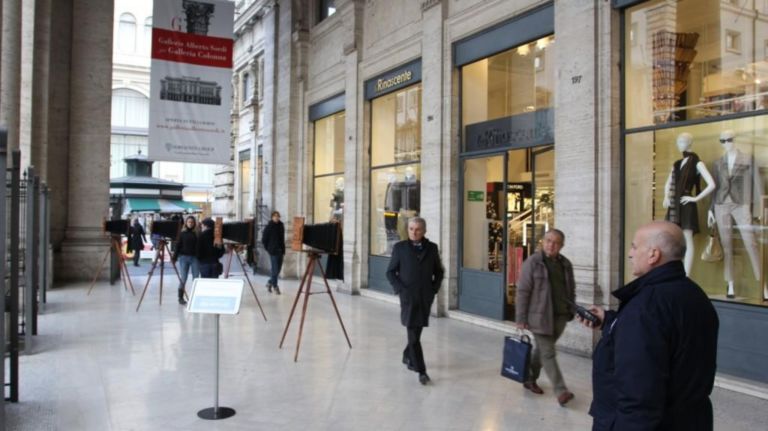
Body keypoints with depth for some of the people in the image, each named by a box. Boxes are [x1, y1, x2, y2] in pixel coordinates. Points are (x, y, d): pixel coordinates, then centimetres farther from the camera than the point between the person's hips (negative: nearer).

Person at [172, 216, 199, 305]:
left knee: (196, 278, -1)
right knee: (183, 279, 3)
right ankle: (181, 297, 11)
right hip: (183, 257, 0)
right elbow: (178, 246, 6)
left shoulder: (197, 234, 2)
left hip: (195, 258, 0)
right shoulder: (182, 233, 6)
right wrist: (174, 257, -1)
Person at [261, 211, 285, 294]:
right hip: (273, 250, -6)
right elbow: (264, 239, -3)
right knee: (275, 268, -5)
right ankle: (275, 286, 4)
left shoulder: (281, 225, 9)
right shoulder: (268, 227, -7)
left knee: (278, 268, 10)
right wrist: (267, 248, -4)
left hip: (280, 250, 6)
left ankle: (270, 282, 27)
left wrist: (283, 249, 12)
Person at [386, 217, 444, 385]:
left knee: (417, 332, 14)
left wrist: (434, 289, 4)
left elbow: (438, 271, 15)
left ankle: (408, 356, 38)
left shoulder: (432, 248, 6)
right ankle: (421, 371, 0)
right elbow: (390, 272, 3)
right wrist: (400, 289, -8)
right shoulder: (400, 248, 0)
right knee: (413, 335, -5)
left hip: (426, 297, 3)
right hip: (408, 297, -3)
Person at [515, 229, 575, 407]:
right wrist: (521, 318, -11)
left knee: (541, 349, 16)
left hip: (560, 317, 6)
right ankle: (561, 391, -3)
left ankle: (530, 379, 32)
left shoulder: (565, 264, 8)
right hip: (539, 316, -6)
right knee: (548, 354, -5)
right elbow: (522, 291, -9)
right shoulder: (532, 262, -8)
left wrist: (571, 312, 14)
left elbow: (571, 290, 18)